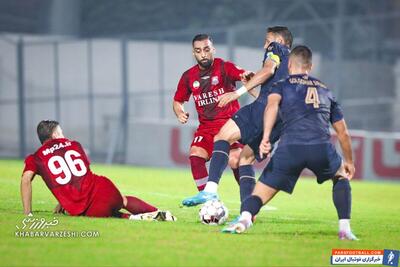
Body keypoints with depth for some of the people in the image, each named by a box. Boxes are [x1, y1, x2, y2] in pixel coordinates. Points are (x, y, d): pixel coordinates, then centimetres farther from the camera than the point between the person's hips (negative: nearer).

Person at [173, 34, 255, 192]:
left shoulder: (224, 67, -6)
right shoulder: (188, 76, 7)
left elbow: (242, 75, -26)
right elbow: (178, 101, 21)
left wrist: (247, 76, -51)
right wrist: (180, 113, -2)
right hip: (206, 128, 4)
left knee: (235, 161, -20)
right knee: (195, 156, -19)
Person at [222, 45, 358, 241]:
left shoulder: (282, 85, 21)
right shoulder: (325, 90, 31)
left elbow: (272, 104, -4)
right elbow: (342, 132, 34)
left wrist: (266, 137, -15)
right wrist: (349, 162, 48)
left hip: (290, 149, -2)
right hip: (322, 148, 2)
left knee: (260, 194, 4)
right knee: (341, 177, 32)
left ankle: (244, 218, -29)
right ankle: (344, 229, 16)